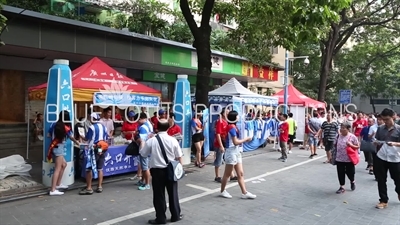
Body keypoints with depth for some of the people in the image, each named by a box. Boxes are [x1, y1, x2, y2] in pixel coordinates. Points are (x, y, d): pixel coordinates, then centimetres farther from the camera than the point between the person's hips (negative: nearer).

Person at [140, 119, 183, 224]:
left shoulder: (151, 140, -10)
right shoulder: (173, 140, -7)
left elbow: (143, 154, 3)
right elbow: (179, 157, -2)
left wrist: (144, 142, 16)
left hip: (157, 170, -1)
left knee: (159, 195, 9)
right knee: (173, 193, 15)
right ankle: (176, 215, 27)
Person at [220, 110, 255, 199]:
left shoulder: (233, 126, 12)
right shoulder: (232, 127, -18)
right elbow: (235, 142, -20)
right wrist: (246, 139, -10)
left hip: (236, 152, 10)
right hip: (231, 152, -10)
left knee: (240, 174, 8)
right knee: (227, 174, 5)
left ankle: (244, 193, 12)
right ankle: (222, 191, 20)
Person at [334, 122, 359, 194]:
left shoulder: (352, 137, -8)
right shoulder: (338, 136, 3)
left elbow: (358, 146, -3)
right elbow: (335, 145, 14)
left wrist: (351, 145, -19)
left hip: (349, 159, -3)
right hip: (339, 159, 3)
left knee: (349, 172, 9)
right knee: (340, 173, 5)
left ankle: (352, 181, 42)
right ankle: (342, 187, 17)